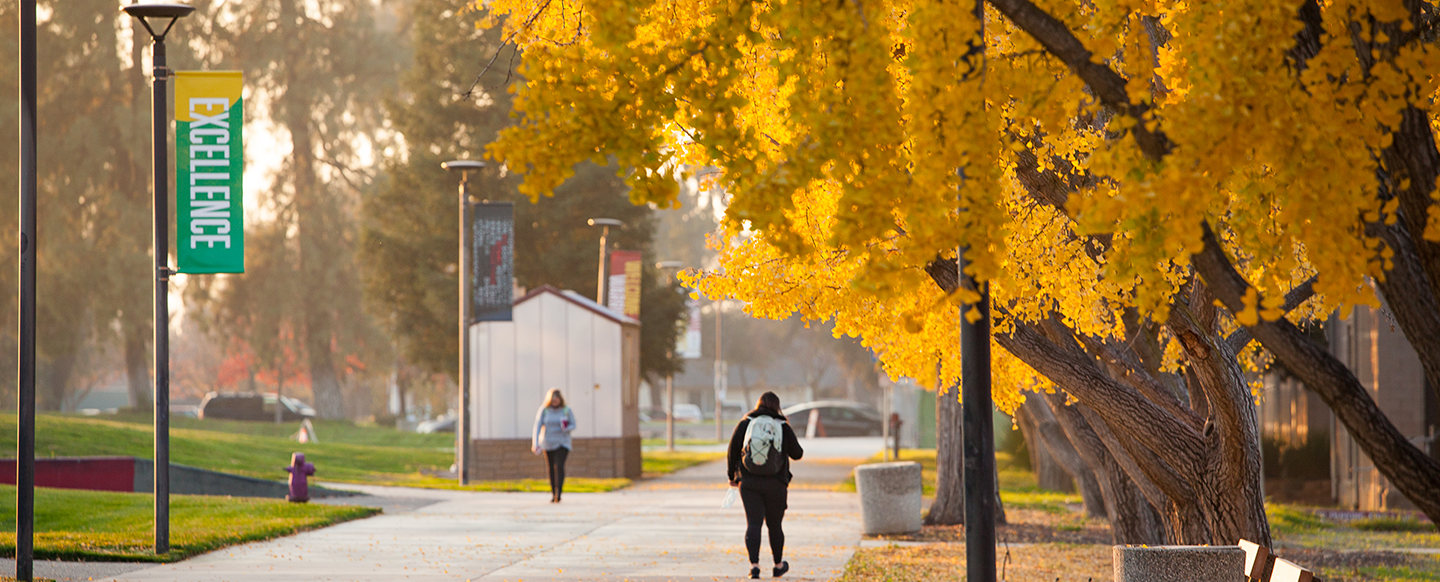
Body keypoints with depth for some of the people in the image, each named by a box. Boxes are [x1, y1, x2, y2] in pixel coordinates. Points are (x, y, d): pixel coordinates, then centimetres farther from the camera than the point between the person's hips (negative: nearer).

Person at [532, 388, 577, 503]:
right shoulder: (544, 410, -5)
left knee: (559, 466, -16)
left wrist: (567, 429, -20)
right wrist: (535, 443, -20)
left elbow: (573, 425, 4)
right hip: (548, 443, 2)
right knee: (551, 468, 7)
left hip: (562, 443, -2)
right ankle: (553, 492, 23)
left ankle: (558, 494, -21)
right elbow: (537, 426, -9)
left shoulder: (566, 410, -5)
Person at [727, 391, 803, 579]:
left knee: (753, 523, -3)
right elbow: (797, 454, 4)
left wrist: (732, 476, 11)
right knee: (774, 525, 14)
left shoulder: (745, 423, 0)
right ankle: (778, 565, 29)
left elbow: (732, 450, -1)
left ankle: (754, 565, -19)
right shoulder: (783, 426, -2)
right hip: (775, 484, 0)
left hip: (748, 481, 0)